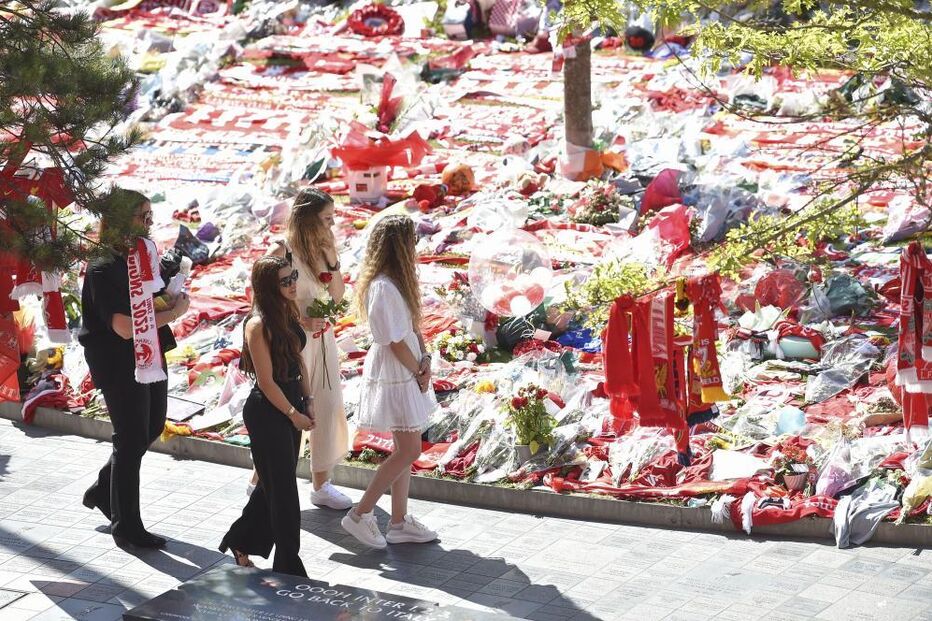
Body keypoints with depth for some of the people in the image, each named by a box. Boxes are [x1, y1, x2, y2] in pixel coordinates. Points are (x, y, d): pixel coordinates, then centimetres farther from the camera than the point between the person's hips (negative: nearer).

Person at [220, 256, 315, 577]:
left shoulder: (288, 315, 5)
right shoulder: (258, 325, -20)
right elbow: (266, 381, -18)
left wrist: (307, 401, 5)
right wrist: (293, 414, -13)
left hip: (291, 406, 8)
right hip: (267, 413, -8)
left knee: (274, 483, 18)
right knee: (283, 489, -1)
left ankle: (241, 541, 36)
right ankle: (289, 567, 8)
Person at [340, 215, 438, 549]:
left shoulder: (398, 282, 7)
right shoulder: (382, 288, -24)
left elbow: (413, 326, 10)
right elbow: (395, 343, -20)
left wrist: (424, 361, -5)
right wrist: (418, 372, -7)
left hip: (406, 374, 10)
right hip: (393, 378, -10)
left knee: (404, 449, 14)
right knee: (409, 450, -5)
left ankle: (399, 522, 22)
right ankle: (360, 515, 5)